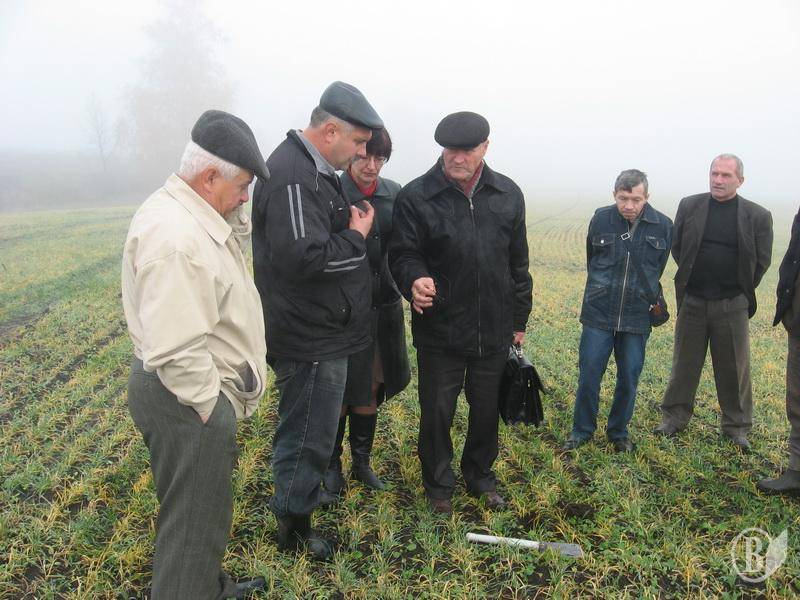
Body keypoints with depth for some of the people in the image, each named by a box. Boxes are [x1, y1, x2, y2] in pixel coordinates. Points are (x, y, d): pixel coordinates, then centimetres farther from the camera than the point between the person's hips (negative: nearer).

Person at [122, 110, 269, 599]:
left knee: (207, 506, 27)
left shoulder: (188, 212, 4)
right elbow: (176, 350, -31)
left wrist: (234, 210, 0)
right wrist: (209, 407, -18)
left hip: (205, 392, 11)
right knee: (194, 520, 7)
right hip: (189, 403, -11)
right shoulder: (175, 238, -28)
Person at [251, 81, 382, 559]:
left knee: (309, 428, 25)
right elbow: (304, 258, -31)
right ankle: (294, 525, 23)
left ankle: (303, 494, 45)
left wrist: (351, 226, 6)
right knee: (310, 435, 5)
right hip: (310, 338, -11)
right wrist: (357, 237, -18)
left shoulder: (313, 168, 13)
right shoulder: (293, 176, -23)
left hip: (319, 332, 11)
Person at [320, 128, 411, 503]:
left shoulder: (394, 195, 4)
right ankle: (331, 469, 23)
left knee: (370, 389, 16)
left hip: (384, 308, 5)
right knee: (337, 393, 5)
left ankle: (362, 462, 33)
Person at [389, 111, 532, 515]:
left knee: (486, 410, 18)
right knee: (437, 412, 8)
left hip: (494, 331, 3)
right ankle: (438, 484, 31)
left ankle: (480, 474, 41)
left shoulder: (508, 195, 3)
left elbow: (518, 264, 9)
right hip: (439, 333, -3)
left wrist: (519, 320, 12)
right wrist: (415, 279, -32)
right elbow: (403, 254, -9)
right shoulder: (416, 197, -9)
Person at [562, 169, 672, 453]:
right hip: (598, 314, 0)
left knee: (629, 379, 10)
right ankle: (582, 430, 23)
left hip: (637, 318, 0)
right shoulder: (600, 219, -5)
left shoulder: (663, 226, -5)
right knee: (588, 375, 4)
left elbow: (657, 269, 12)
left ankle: (619, 432, 30)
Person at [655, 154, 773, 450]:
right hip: (692, 301, 1)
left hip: (732, 305, -1)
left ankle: (737, 426, 23)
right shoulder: (689, 206, 0)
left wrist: (740, 291, 7)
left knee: (734, 368, 8)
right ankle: (675, 416, 25)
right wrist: (691, 279, 7)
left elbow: (761, 261, 4)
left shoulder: (757, 216, -4)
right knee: (684, 363, 11)